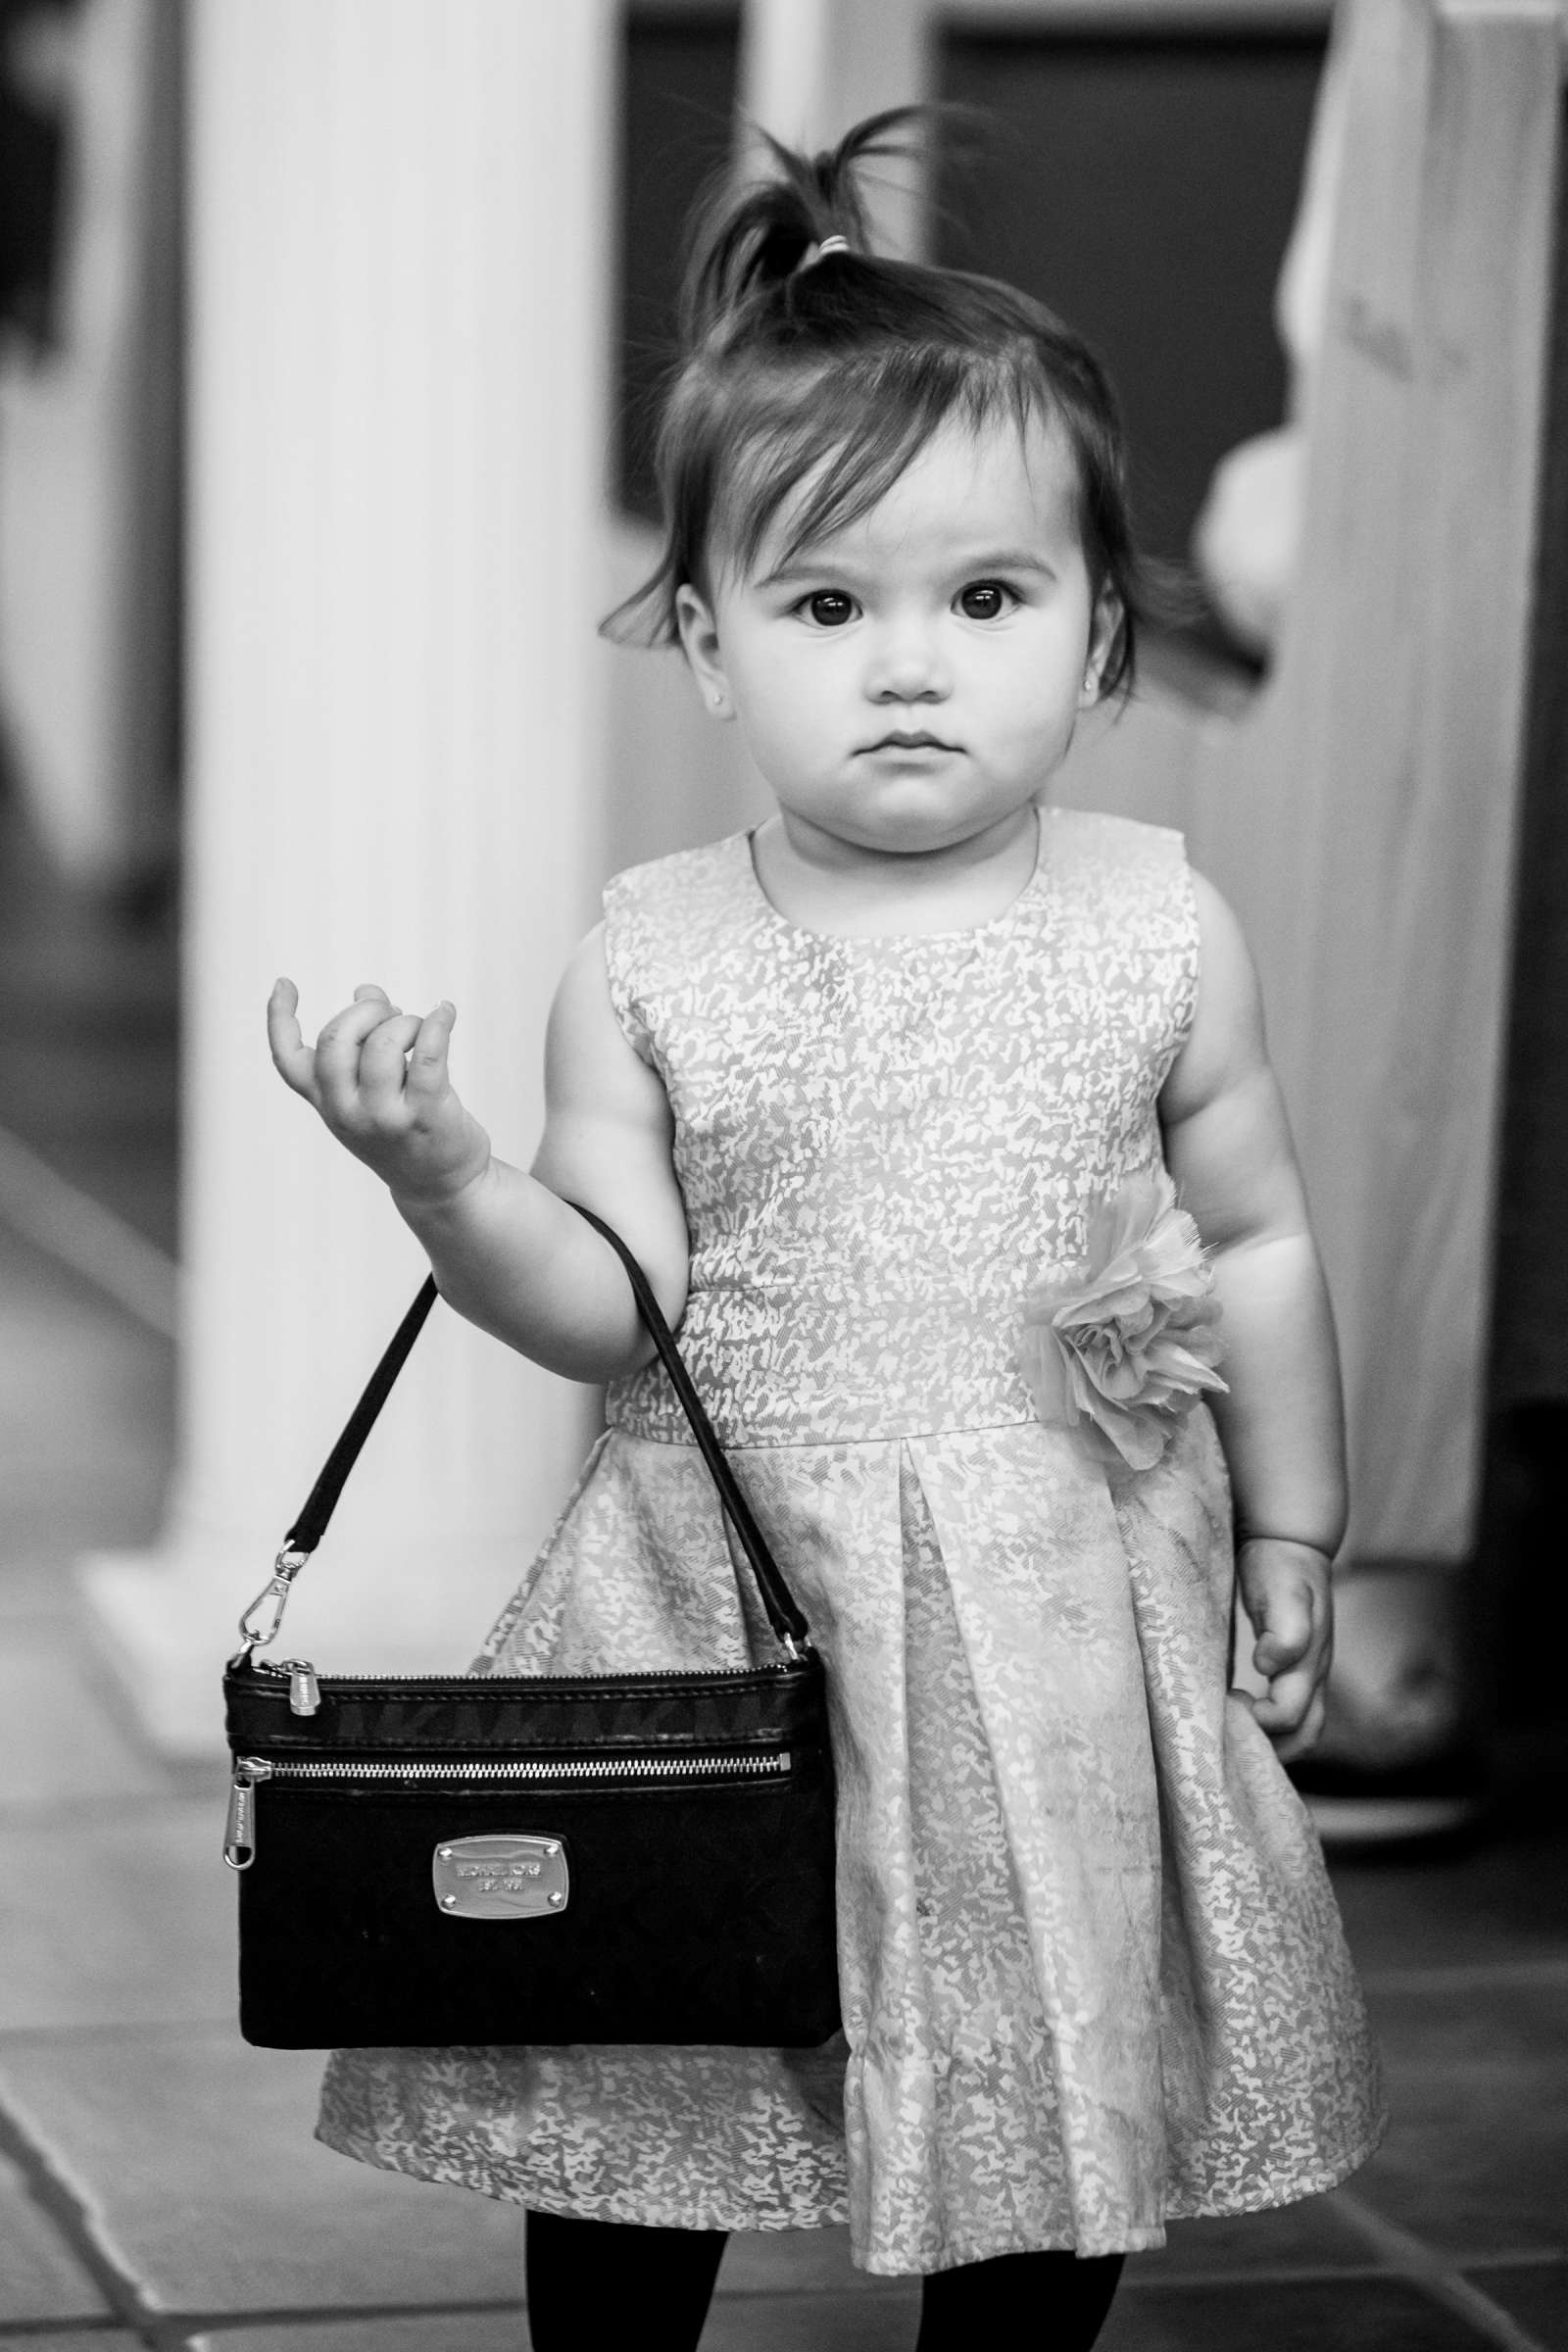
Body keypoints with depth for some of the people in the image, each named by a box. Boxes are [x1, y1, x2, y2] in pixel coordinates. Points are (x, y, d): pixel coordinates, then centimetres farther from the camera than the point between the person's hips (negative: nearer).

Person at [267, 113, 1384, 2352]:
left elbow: (1255, 1245, 7)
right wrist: (446, 1182, -23)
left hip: (1062, 1619, 1)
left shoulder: (1155, 933, -3)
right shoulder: (652, 961, -5)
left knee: (1059, 2097, 11)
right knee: (626, 2097, 8)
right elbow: (613, 1308, -6)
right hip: (717, 1604, 0)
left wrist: (1291, 1537, 10)